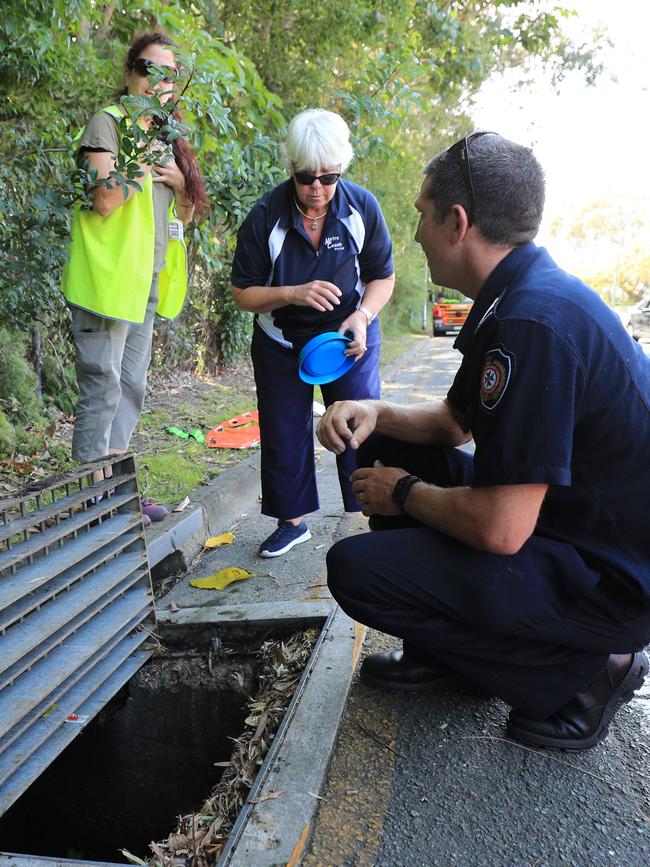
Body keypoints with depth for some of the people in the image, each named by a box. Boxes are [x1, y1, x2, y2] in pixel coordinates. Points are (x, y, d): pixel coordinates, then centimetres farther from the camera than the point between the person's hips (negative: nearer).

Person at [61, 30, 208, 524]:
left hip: (146, 280, 9)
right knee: (103, 387, -8)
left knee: (132, 389, 11)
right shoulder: (108, 123, -5)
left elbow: (185, 214, 21)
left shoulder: (167, 136, 18)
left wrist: (181, 180, 0)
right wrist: (144, 137, -16)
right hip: (108, 275, -8)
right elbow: (105, 201, -19)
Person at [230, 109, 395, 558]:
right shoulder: (266, 215, -16)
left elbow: (383, 276, -2)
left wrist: (362, 316, -22)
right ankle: (293, 521, 26)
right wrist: (293, 294, -29)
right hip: (281, 343, 1)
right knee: (284, 434, 7)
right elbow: (244, 293, -11)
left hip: (350, 337, 0)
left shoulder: (362, 206, -13)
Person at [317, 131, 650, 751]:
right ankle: (440, 655, 18)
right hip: (568, 522, 10)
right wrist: (376, 414, -2)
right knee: (383, 450, 11)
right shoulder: (518, 298, 6)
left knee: (356, 567, -18)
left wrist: (405, 494, -11)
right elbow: (455, 421, 16)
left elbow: (500, 529, -30)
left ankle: (577, 675, -2)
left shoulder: (534, 323, -28)